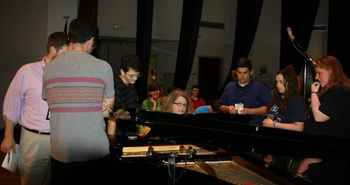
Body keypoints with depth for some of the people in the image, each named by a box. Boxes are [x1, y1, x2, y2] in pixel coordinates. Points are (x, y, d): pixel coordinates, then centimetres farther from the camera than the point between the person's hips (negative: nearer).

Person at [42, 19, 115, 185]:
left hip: (60, 153, 3)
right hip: (96, 152, -2)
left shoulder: (49, 68, 0)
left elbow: (53, 107, 9)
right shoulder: (103, 67, -8)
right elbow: (108, 110, -1)